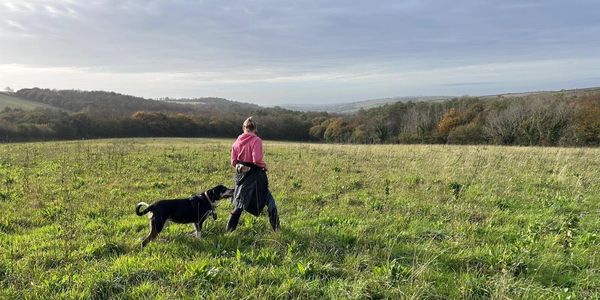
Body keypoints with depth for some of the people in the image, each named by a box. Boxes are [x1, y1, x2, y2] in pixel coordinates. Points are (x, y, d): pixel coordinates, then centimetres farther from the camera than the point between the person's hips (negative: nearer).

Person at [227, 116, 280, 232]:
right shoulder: (256, 140, -13)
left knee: (239, 204, 18)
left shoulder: (237, 142, 2)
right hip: (255, 176, -5)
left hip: (241, 175, 5)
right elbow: (257, 160, -21)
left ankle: (229, 230, 21)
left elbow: (233, 162, 4)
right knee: (269, 200, 7)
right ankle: (276, 228, 7)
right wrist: (264, 166, -2)